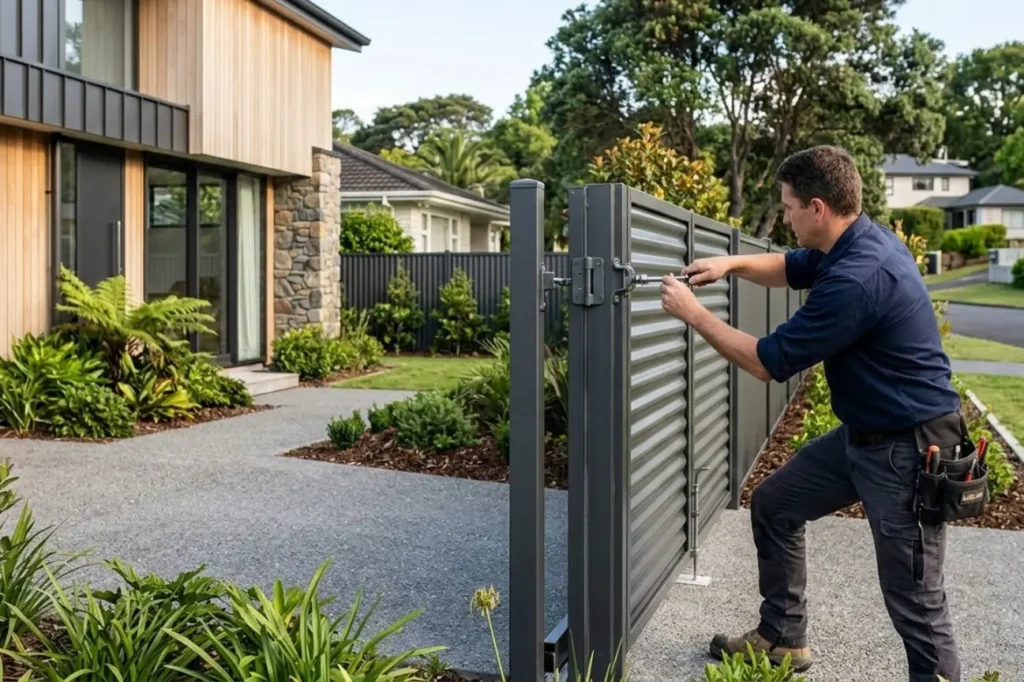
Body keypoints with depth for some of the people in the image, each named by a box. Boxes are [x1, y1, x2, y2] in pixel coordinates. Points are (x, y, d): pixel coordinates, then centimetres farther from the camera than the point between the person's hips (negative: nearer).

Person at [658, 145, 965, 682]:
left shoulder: (857, 279, -30)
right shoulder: (858, 240, 2)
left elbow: (769, 362, -21)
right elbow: (792, 268, 23)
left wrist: (693, 314, -11)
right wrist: (733, 264, 4)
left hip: (909, 449, -10)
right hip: (862, 434, 10)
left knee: (914, 600, -1)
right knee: (773, 505, 16)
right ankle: (782, 637, 30)